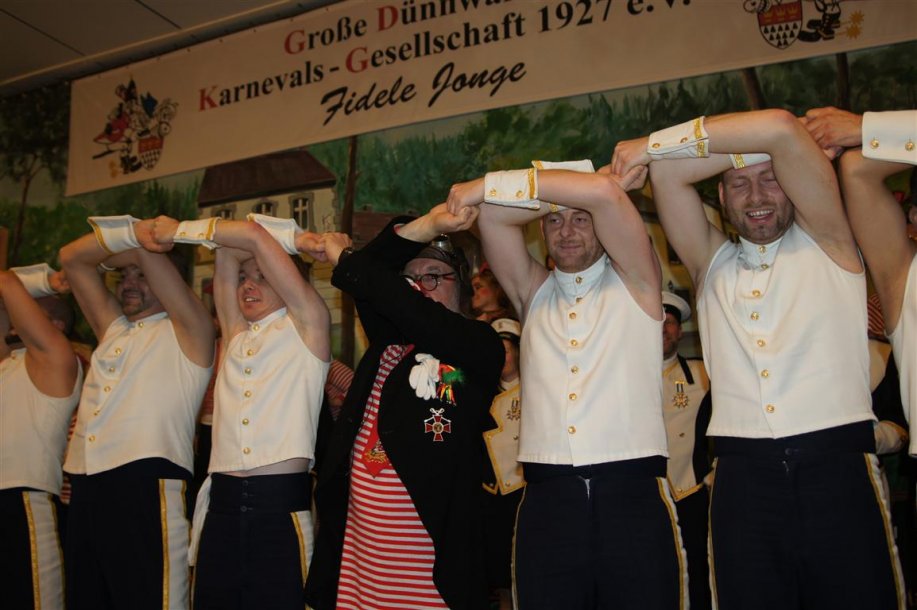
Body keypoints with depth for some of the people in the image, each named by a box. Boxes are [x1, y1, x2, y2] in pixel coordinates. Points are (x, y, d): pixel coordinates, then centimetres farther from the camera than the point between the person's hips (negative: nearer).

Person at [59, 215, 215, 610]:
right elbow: (72, 259, 22)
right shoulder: (113, 331, 23)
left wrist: (140, 238, 18)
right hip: (85, 492, 7)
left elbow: (149, 248, -2)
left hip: (149, 492, -6)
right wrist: (127, 231, 13)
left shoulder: (186, 333, 6)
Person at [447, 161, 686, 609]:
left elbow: (604, 192, -5)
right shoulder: (533, 292, 18)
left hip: (633, 494, -2)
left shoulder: (633, 281, 9)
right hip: (547, 500, 2)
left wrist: (489, 184, -1)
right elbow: (493, 215, 6)